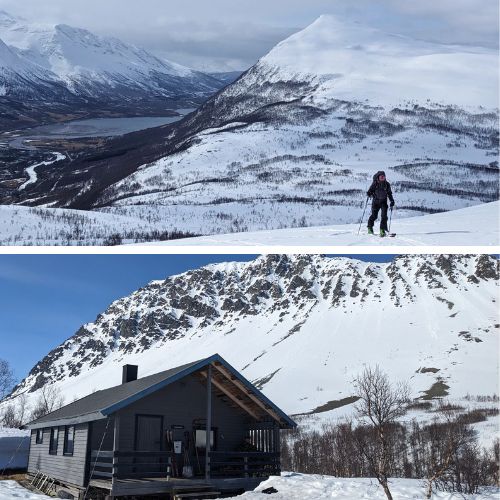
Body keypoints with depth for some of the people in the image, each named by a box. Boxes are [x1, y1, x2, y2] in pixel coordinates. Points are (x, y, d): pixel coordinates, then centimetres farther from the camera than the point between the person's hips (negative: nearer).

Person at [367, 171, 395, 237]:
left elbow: (389, 193, 13)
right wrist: (369, 194, -23)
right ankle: (370, 228, 22)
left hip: (383, 202, 2)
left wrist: (392, 200, 4)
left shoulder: (387, 184, 4)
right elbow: (370, 190, 0)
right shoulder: (375, 183, -3)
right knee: (374, 216, 0)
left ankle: (382, 230, -7)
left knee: (384, 216, -11)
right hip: (376, 201, -2)